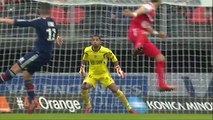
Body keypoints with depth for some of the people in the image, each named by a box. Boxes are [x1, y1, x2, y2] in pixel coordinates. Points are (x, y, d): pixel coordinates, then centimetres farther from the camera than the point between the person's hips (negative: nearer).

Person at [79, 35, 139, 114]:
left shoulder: (105, 51, -20)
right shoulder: (87, 50, -12)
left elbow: (114, 58, -2)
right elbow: (84, 60, 11)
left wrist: (118, 69, -5)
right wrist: (82, 68, 8)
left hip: (104, 74, -1)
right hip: (92, 74, 2)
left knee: (116, 90, -10)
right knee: (84, 87, -25)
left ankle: (129, 108, 2)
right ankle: (88, 106, 0)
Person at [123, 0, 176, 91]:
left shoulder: (152, 10, 25)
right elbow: (141, 10, -30)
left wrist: (156, 33, 53)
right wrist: (134, 14, -51)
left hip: (144, 40, 9)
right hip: (135, 32, -9)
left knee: (161, 58, 10)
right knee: (143, 34, -45)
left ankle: (162, 84, 16)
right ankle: (138, 48, -73)